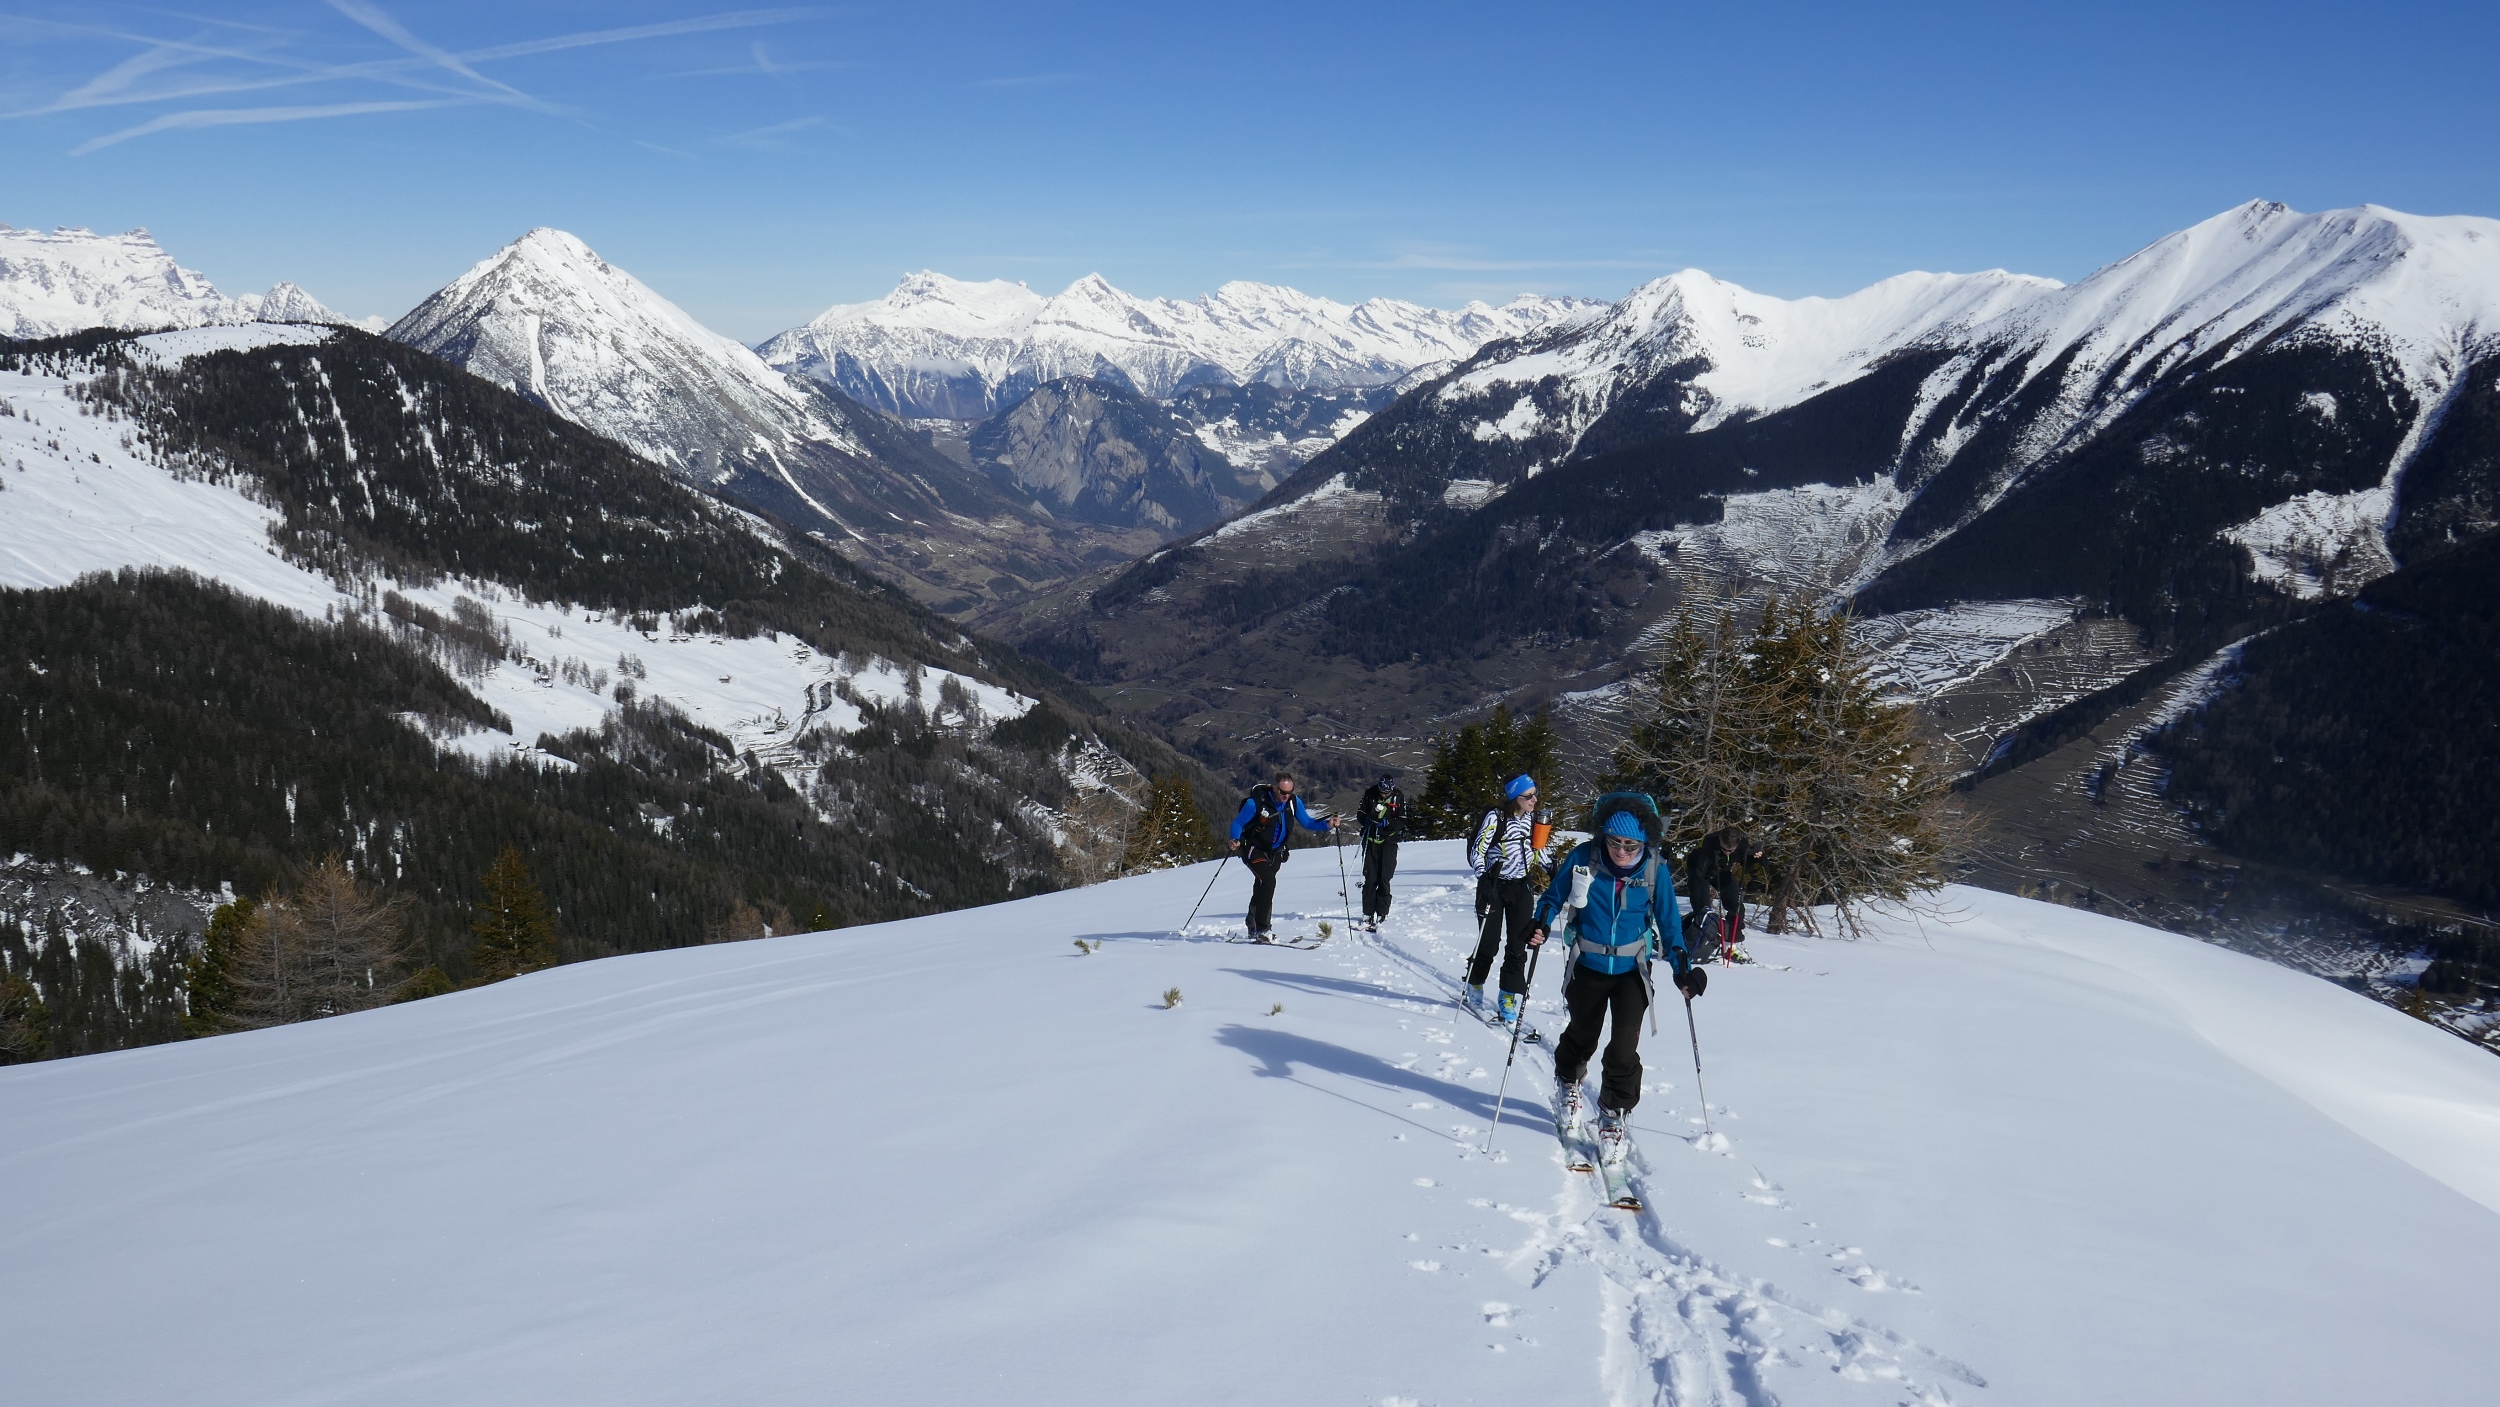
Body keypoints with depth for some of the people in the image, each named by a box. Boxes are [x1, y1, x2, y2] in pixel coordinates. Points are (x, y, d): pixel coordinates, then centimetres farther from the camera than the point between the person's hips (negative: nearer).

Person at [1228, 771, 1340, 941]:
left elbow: (1307, 823, -1)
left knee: (1262, 886, 18)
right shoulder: (1256, 802, -24)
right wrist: (1236, 840, -33)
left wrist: (1327, 825, -17)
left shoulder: (1294, 802, -9)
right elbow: (1238, 823, -14)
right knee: (1268, 881, -25)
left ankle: (1253, 924, 40)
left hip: (1274, 853, 6)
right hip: (1254, 850, -6)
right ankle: (1262, 929, -20)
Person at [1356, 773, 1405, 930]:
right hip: (1371, 840, 1)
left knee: (1384, 879, -6)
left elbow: (1402, 821, -2)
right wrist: (1368, 822, -16)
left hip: (1388, 842, -1)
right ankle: (1368, 914, 4)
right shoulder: (1369, 793, 0)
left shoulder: (1399, 798, -2)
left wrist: (1388, 825, -21)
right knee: (1370, 879, 0)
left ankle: (1382, 913, -1)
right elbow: (1360, 813, 6)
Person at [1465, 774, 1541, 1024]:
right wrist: (1484, 879, -25)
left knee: (1518, 944, 0)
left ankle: (1510, 1000, 7)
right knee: (1489, 943, 1)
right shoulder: (1495, 818, -15)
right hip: (1493, 885, -5)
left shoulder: (1533, 818, 3)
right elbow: (1476, 851, -13)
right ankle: (1474, 990, 24)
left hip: (1520, 886, 5)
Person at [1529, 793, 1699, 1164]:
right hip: (1587, 966, 1)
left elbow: (1668, 922, -3)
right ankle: (1567, 1083, 51)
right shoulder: (1583, 858, -17)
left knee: (1623, 1047, -9)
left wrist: (1682, 968, -11)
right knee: (1582, 1035, 20)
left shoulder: (1655, 869, -15)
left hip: (1631, 969, -1)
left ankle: (1615, 1116, 13)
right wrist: (1542, 926, -21)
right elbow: (1555, 897, -3)